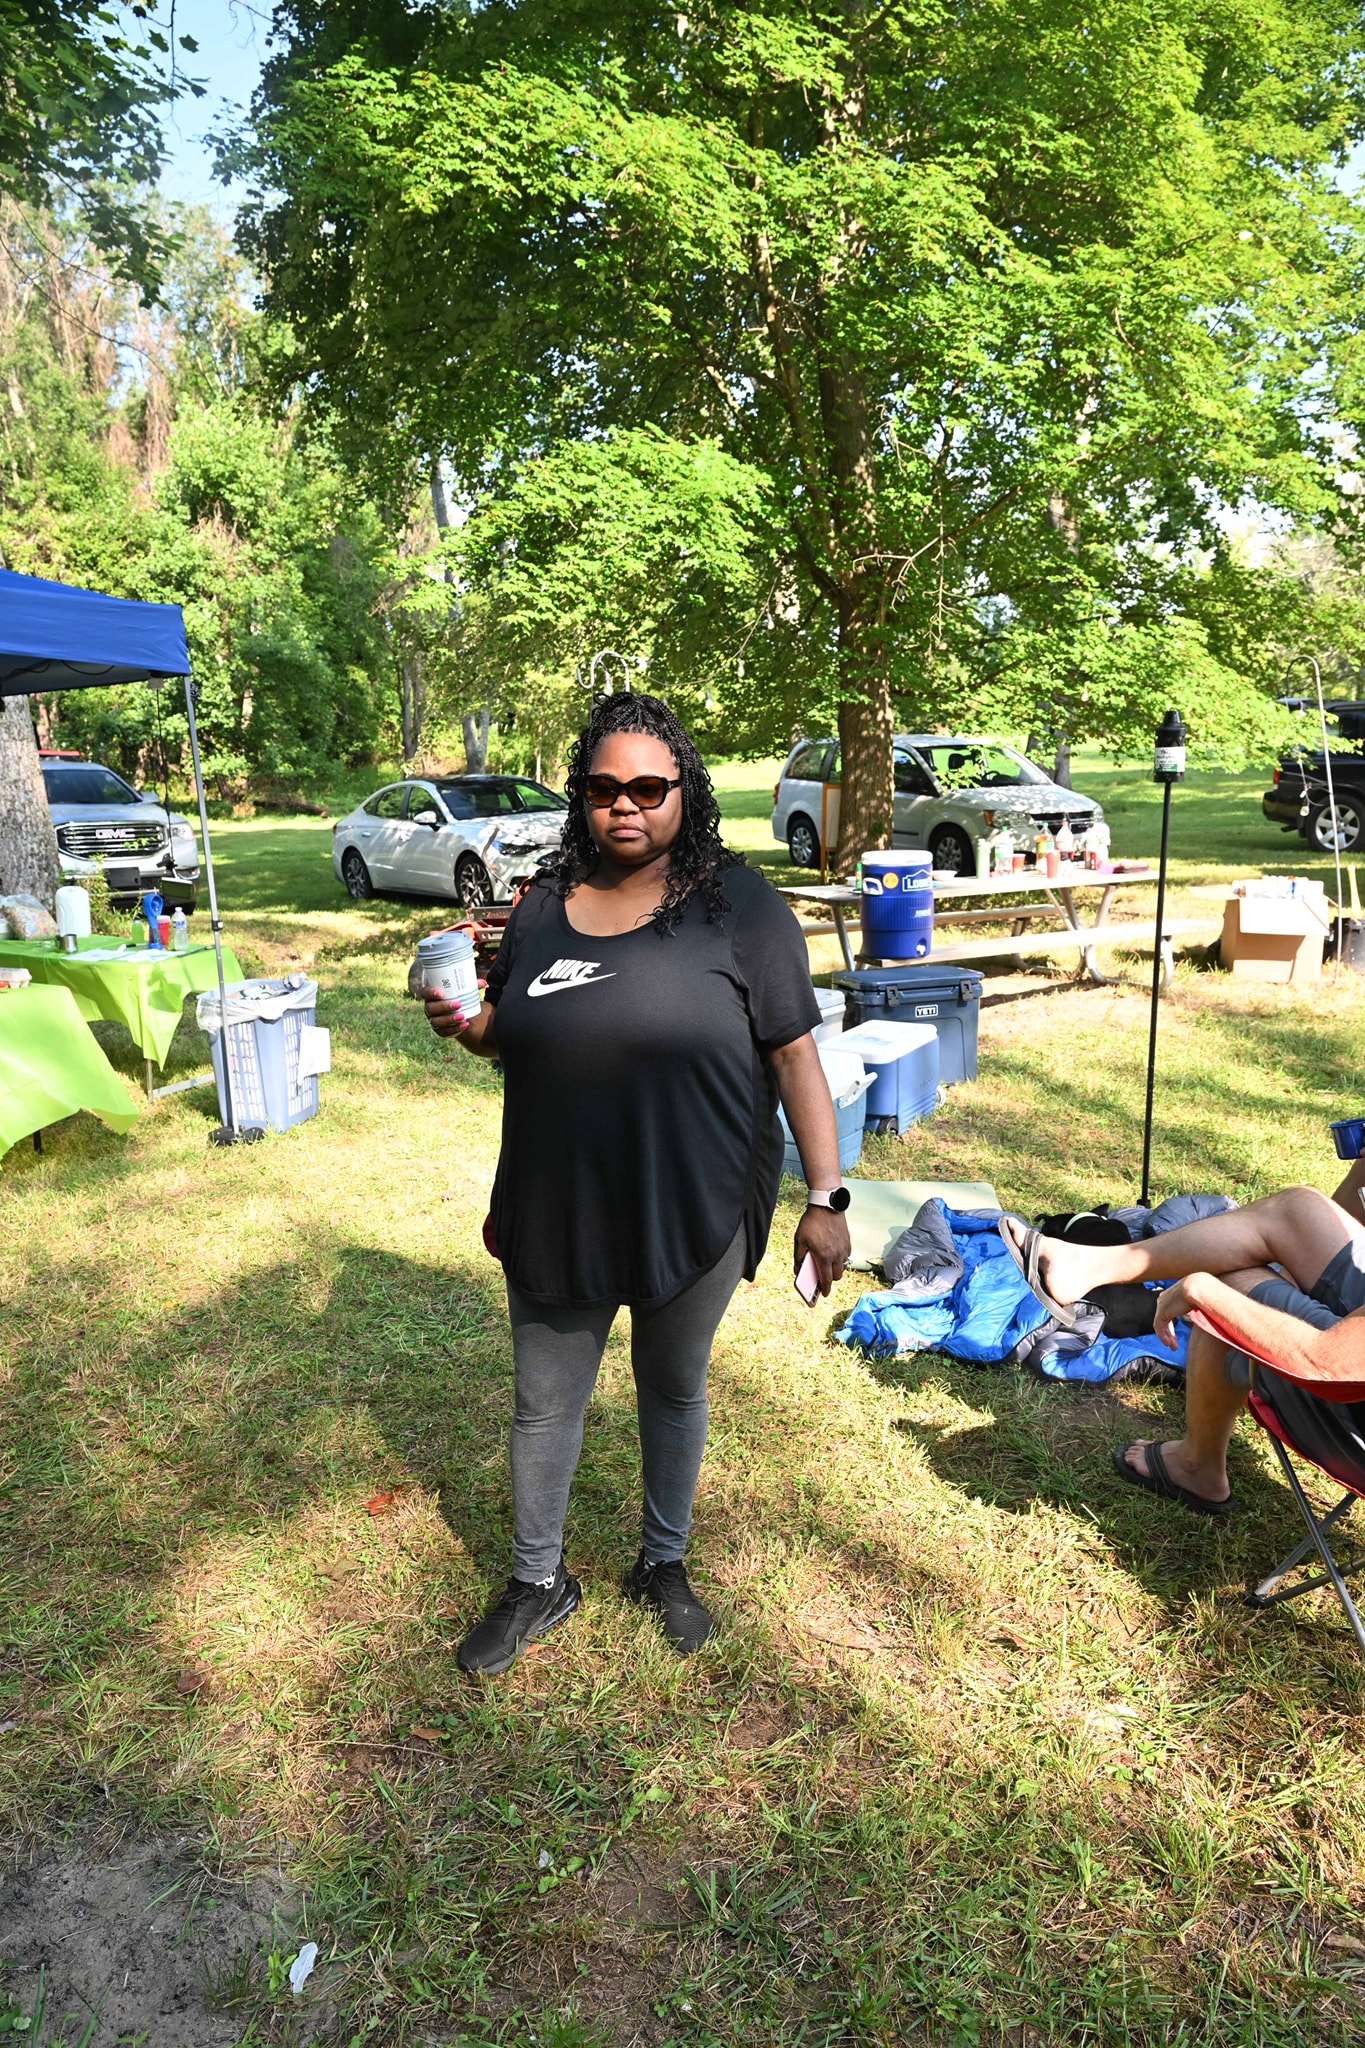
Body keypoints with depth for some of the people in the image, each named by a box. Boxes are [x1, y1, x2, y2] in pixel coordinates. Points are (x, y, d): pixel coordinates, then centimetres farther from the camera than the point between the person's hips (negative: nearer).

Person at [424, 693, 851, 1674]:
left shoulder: (741, 908, -8)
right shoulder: (545, 904, 5)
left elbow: (796, 1053, -9)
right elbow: (511, 1034, 17)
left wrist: (826, 1196, -13)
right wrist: (466, 1025, -6)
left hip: (695, 1213, -3)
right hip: (555, 1211, 3)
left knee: (675, 1388, 18)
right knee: (545, 1401, 15)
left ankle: (664, 1564, 43)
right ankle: (539, 1581, 39)